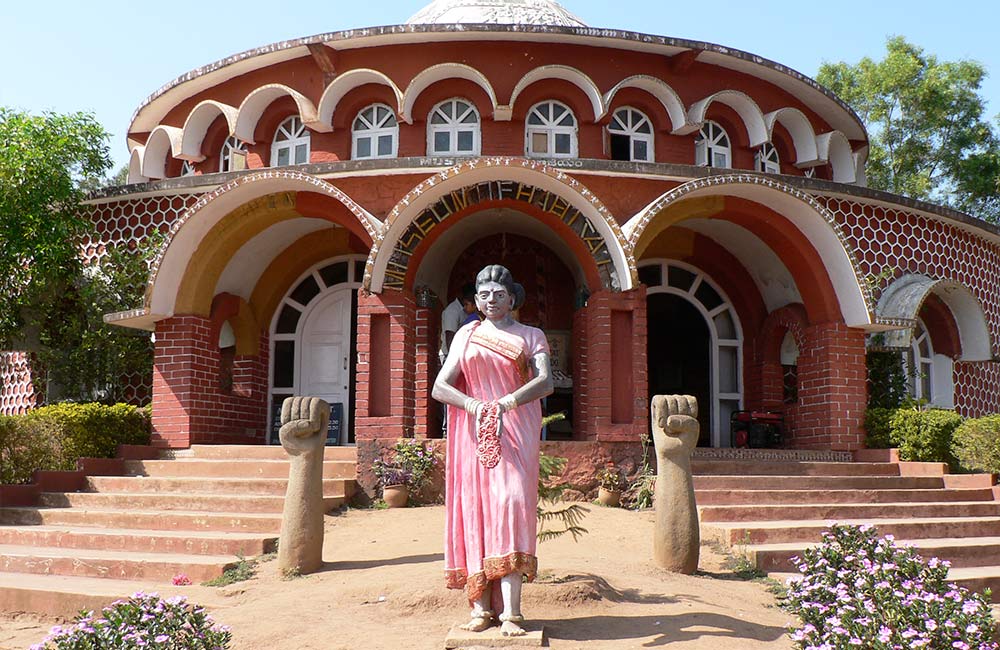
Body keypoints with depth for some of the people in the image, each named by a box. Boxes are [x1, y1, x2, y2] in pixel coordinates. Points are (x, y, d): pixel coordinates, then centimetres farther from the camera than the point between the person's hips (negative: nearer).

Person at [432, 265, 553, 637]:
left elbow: (545, 382, -7)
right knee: (474, 511, -3)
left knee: (511, 504, -15)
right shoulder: (466, 335, 16)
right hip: (473, 434, 2)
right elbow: (440, 387, 6)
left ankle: (510, 613, -16)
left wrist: (506, 402, -23)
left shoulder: (531, 336, 11)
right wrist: (473, 404, -13)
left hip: (515, 432, -2)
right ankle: (481, 609, 1)